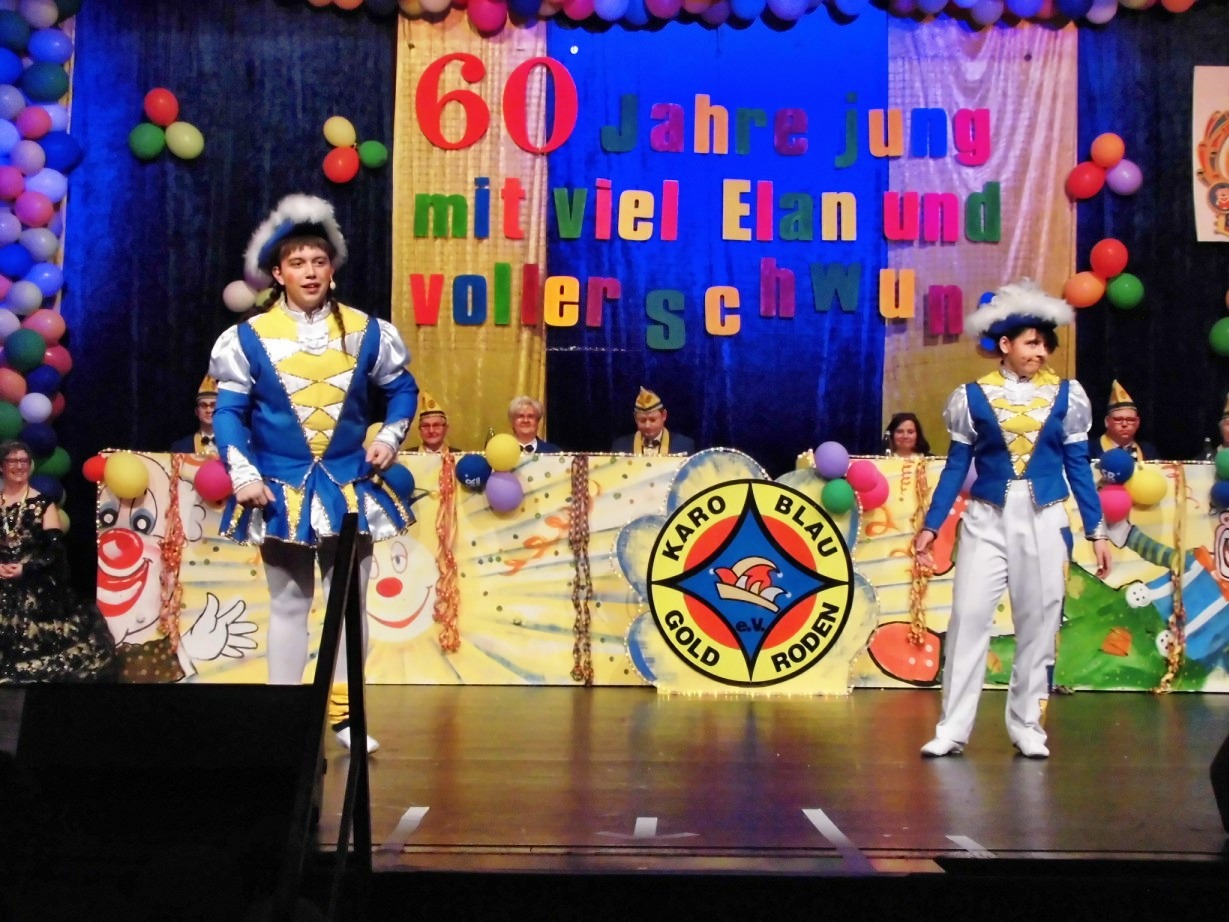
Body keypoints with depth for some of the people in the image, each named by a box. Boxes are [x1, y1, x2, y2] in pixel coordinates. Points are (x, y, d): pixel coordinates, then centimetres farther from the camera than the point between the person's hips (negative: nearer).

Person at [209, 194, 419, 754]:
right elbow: (229, 413, -4)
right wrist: (243, 474, -15)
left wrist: (390, 437, -2)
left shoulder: (366, 332, 0)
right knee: (289, 604, 8)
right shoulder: (249, 338, -5)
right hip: (281, 490, -1)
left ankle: (344, 711, 18)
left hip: (349, 487, 2)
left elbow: (402, 389, 12)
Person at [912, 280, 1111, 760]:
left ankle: (1027, 725, 17)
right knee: (968, 616, -4)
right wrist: (930, 526, -1)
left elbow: (1078, 467, 6)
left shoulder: (1066, 396, 3)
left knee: (1039, 622, 5)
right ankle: (952, 727, 3)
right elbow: (956, 467, 3)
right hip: (986, 519, -1)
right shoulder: (973, 396, 0)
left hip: (1043, 521, 1)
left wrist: (1096, 531, 4)